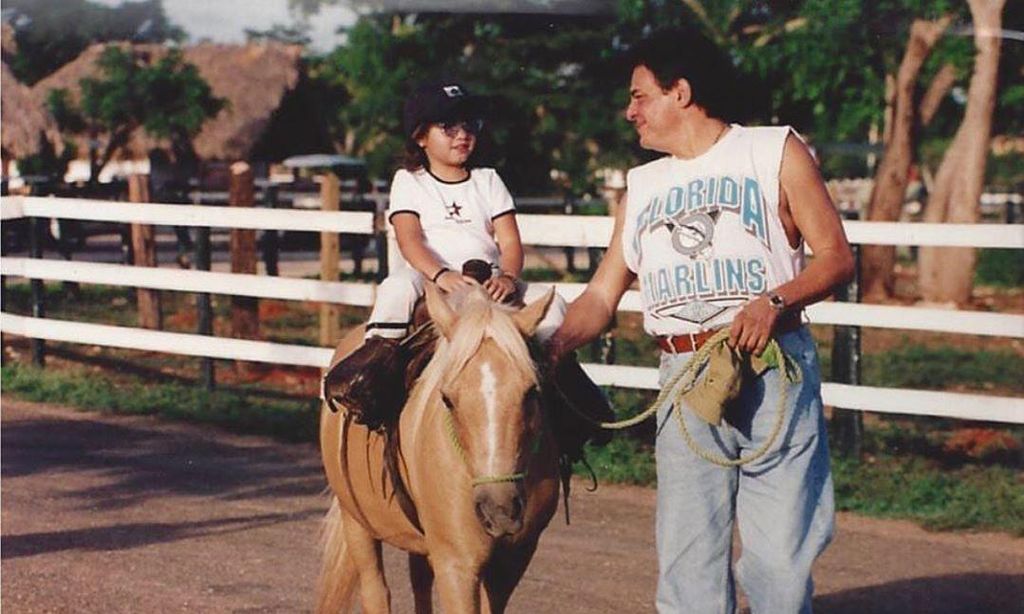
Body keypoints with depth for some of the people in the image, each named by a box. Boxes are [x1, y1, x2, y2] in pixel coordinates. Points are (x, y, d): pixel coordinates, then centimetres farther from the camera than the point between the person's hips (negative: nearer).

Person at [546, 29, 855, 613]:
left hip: (777, 372, -4)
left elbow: (836, 256, 1)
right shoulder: (643, 187, 20)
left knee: (779, 555, -6)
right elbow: (602, 295, 14)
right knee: (688, 563, 0)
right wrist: (554, 344, -5)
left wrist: (774, 301, -17)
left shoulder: (775, 151, 7)